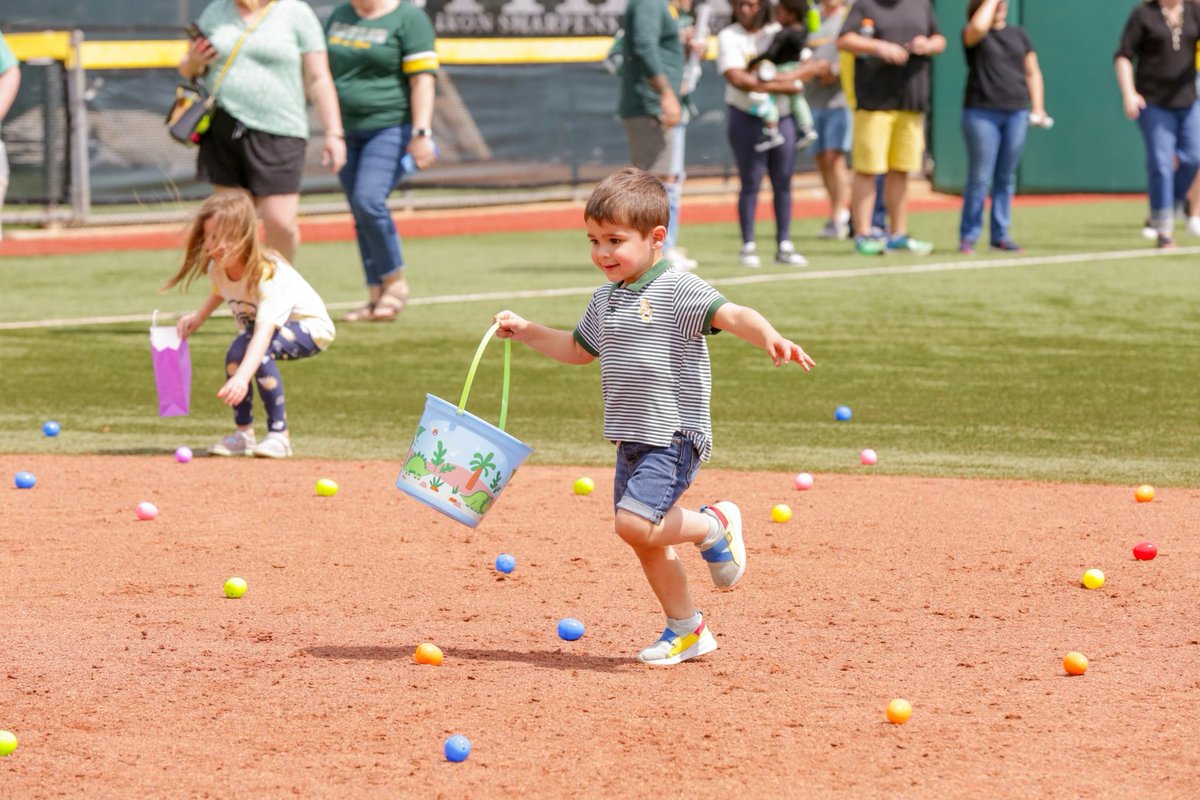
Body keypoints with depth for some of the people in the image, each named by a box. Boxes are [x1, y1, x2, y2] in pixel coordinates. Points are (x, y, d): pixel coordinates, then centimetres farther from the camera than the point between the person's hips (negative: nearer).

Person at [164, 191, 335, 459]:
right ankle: (243, 433, -4)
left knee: (256, 351, -34)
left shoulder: (268, 275, -37)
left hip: (309, 326, -7)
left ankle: (279, 434, -26)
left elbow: (264, 332, -49)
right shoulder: (218, 268, -14)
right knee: (236, 354, -22)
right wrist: (198, 318, -2)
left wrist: (242, 378, -61)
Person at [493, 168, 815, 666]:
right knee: (647, 544, 11)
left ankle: (714, 525, 4)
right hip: (632, 440, 8)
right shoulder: (606, 299, 12)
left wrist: (770, 338, -46)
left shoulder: (677, 289, -13)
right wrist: (526, 332, 21)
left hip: (673, 437, -8)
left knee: (635, 523, -21)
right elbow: (578, 349, 30)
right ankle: (686, 629, 25)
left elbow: (732, 315, -27)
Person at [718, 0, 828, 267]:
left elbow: (811, 65, 1)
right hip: (746, 117, -3)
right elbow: (736, 78, -15)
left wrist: (782, 77, -17)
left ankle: (784, 246, 8)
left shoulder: (780, 34, 10)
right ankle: (748, 247, -1)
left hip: (783, 116, 3)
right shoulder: (729, 37, -1)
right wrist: (781, 87, -18)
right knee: (750, 182, -5)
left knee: (783, 182, 3)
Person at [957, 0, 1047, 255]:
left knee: (1006, 177, 6)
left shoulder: (1018, 35, 15)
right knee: (980, 177, -6)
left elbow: (1032, 72, 17)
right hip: (982, 113, -4)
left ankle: (1000, 234, 11)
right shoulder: (972, 34, 1)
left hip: (1016, 113, 4)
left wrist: (1037, 107, 7)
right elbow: (978, 27, -25)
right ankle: (968, 236, 1)